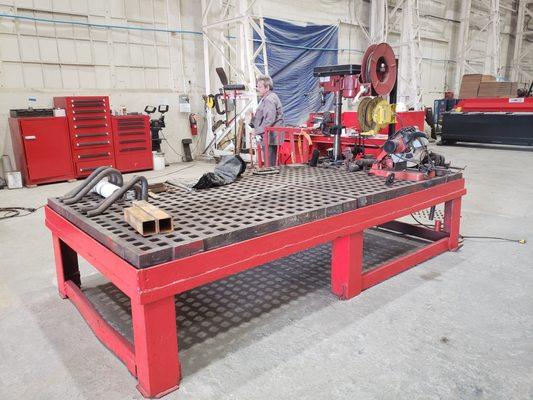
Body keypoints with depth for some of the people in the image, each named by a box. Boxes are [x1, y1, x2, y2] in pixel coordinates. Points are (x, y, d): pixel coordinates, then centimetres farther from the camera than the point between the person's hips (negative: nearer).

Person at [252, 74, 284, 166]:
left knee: (269, 164, -6)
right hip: (269, 138, 11)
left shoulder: (269, 100, -16)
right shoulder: (266, 98, 19)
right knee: (272, 164, 16)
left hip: (269, 138, -11)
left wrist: (258, 132, -17)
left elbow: (269, 120, -24)